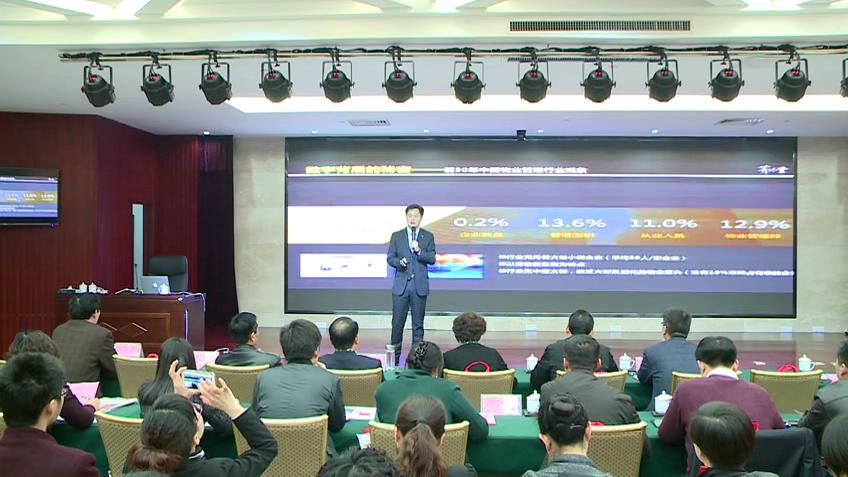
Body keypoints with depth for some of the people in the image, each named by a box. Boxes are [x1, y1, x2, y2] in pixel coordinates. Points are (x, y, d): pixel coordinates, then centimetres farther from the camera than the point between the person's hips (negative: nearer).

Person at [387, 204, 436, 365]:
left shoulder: (428, 237, 6)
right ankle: (394, 356, 10)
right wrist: (399, 261, -15)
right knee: (397, 322, 1)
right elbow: (390, 257, 6)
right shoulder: (396, 236, 8)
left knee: (418, 323, 5)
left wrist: (419, 251, -17)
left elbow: (432, 259, -1)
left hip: (419, 285, 0)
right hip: (401, 285, 0)